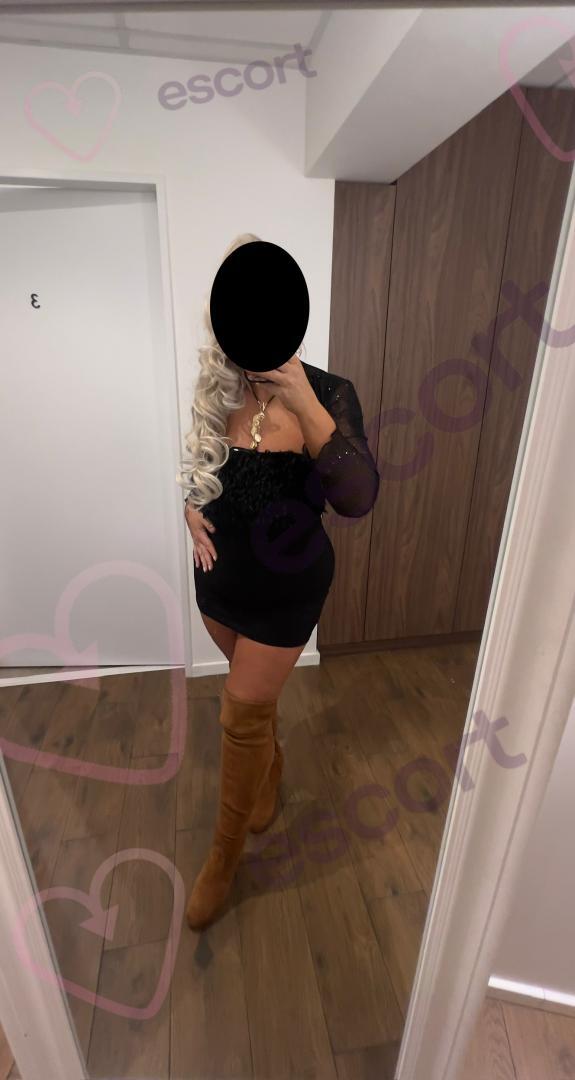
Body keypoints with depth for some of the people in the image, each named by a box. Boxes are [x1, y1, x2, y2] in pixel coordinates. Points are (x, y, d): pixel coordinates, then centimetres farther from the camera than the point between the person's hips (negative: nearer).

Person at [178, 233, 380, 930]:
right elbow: (185, 468, 11)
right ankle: (273, 767, 58)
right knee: (254, 694, 25)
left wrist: (303, 401, -36)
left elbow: (358, 499, -29)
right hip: (219, 578, 4)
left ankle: (226, 853, 36)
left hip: (286, 589, -4)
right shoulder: (210, 392, -6)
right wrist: (190, 512, -8)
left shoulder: (328, 393, -16)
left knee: (242, 717, 8)